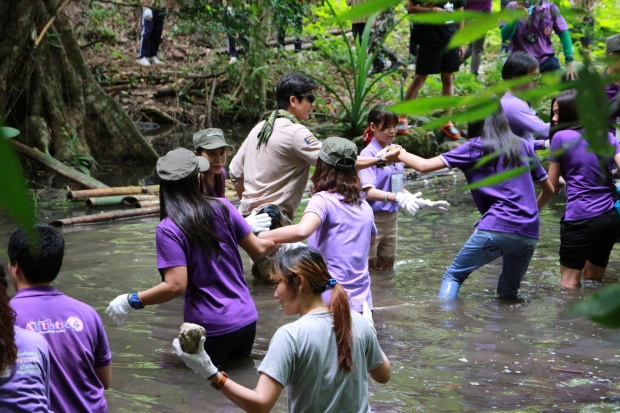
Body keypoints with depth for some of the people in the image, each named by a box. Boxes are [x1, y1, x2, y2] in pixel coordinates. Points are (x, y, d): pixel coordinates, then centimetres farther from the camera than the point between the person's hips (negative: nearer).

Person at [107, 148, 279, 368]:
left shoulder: (168, 229, -14)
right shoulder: (222, 207, -1)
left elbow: (176, 286, -20)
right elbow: (258, 248, 8)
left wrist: (131, 301, -10)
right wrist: (278, 244, 30)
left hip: (211, 328, -4)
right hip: (247, 319, 4)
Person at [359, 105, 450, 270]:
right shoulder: (368, 154, -14)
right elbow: (369, 191, -24)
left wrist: (424, 203, 10)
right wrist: (397, 197, -38)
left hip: (391, 218, 7)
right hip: (372, 218, -7)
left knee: (387, 267, 15)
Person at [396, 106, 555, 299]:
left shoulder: (476, 147, 3)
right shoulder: (524, 146, 16)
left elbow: (425, 165, 0)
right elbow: (549, 189, 20)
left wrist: (400, 154, 18)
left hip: (496, 228, -4)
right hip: (529, 235, 5)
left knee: (453, 275, 6)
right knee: (508, 291, 21)